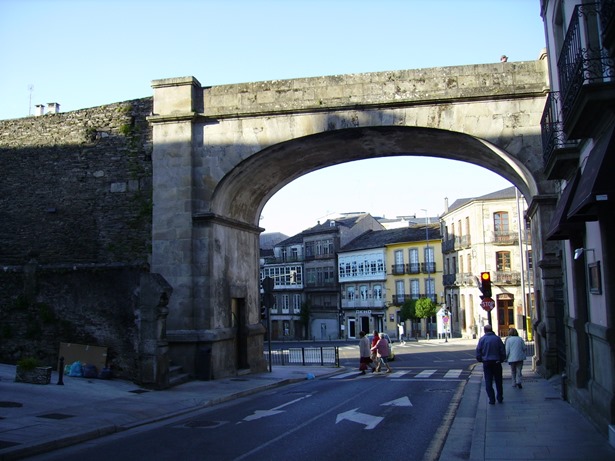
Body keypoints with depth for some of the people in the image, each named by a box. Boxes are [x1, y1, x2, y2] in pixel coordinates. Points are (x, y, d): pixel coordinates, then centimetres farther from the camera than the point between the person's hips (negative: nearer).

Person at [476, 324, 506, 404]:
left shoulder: (482, 339, -5)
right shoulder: (497, 338, -2)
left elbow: (478, 352, -4)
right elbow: (503, 351, 1)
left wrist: (480, 360, 11)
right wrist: (501, 359, 13)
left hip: (486, 362, -1)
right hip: (497, 362, 2)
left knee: (488, 382, 4)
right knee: (498, 381, 15)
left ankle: (492, 399, 1)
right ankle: (500, 398, 21)